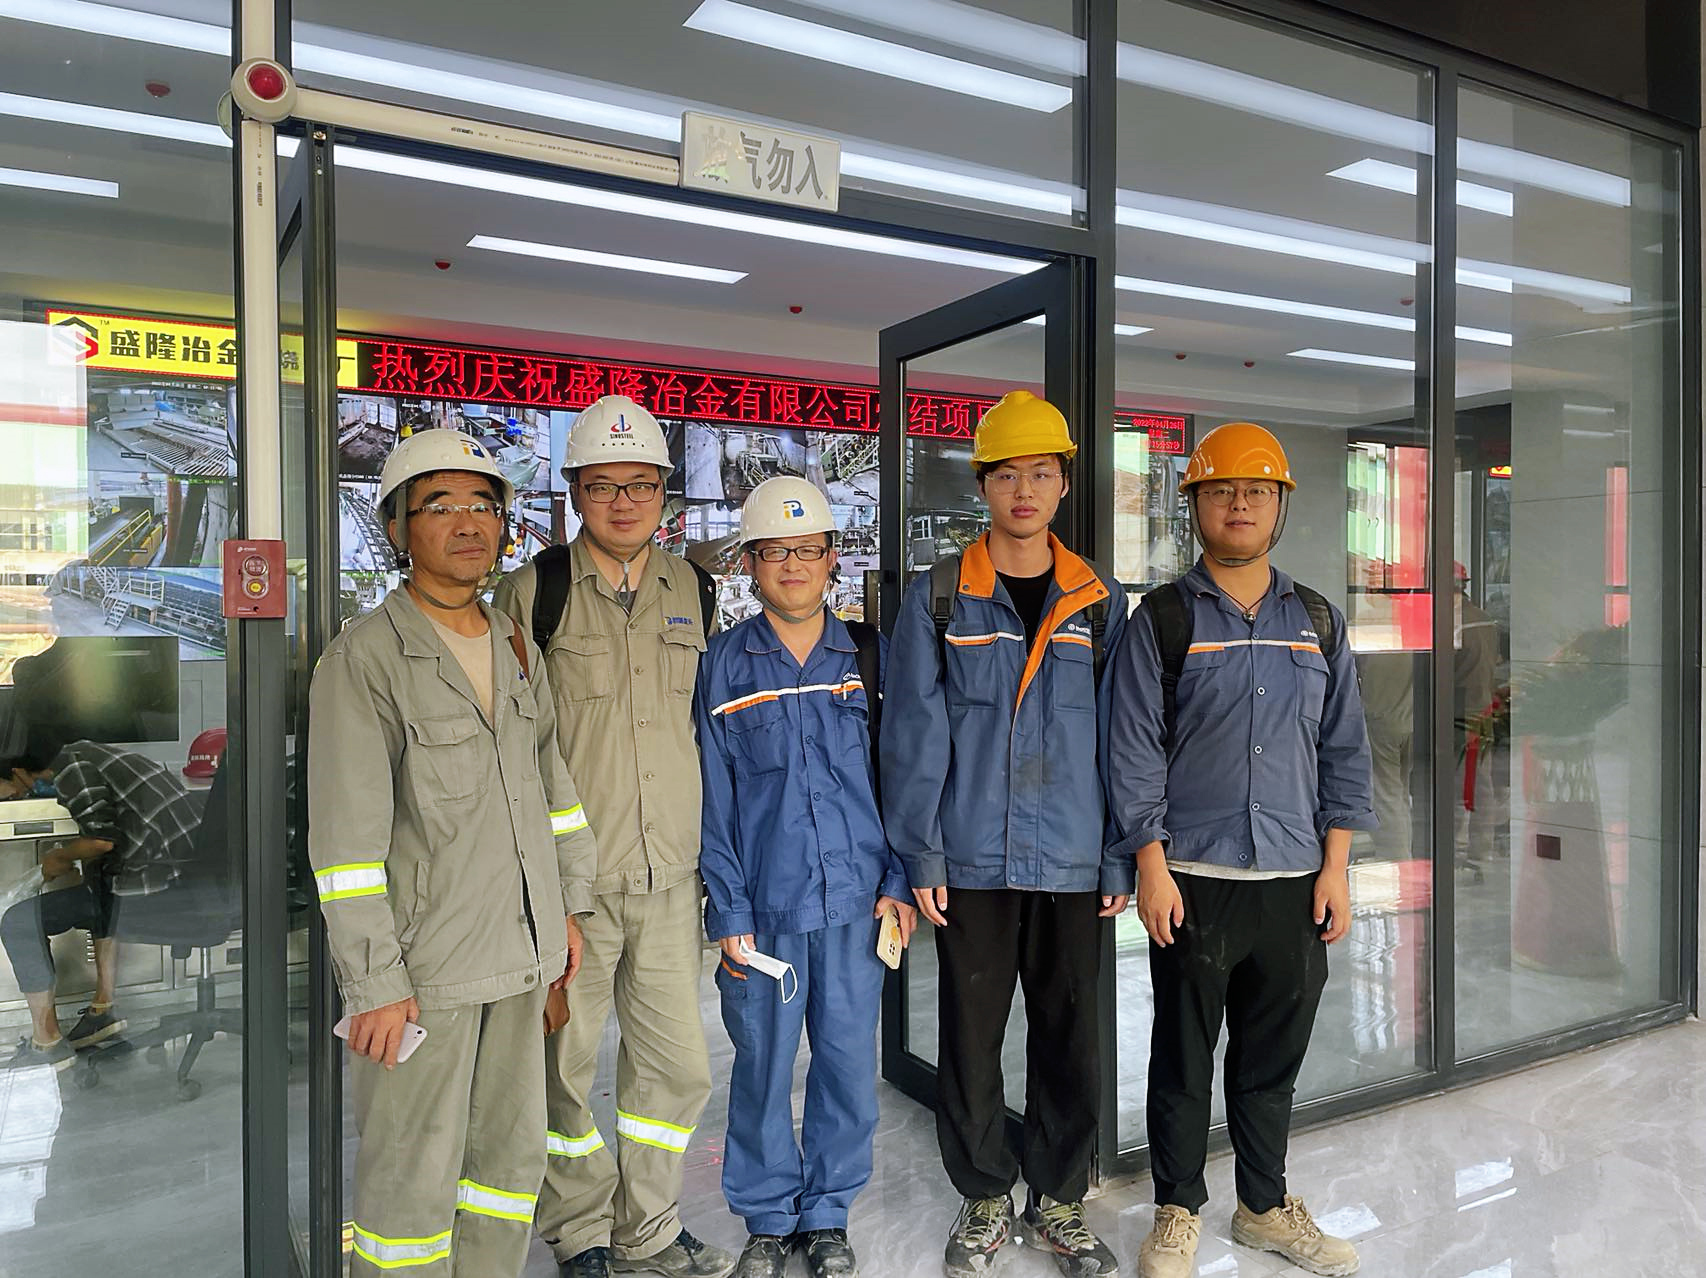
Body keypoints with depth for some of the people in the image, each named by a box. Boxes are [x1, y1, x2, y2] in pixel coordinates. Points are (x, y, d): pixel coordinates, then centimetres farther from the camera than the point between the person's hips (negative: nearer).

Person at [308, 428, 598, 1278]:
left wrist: (567, 908, 15)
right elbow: (346, 840, -15)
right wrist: (374, 983, -16)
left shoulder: (517, 648, 10)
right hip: (425, 965, -6)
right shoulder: (363, 659, -11)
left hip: (522, 954, 7)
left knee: (513, 1152, 17)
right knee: (413, 1175, 5)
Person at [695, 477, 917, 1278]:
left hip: (854, 899, 1)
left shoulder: (869, 656, 4)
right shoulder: (724, 664, 1)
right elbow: (714, 797, 0)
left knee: (849, 1062, 9)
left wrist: (897, 882, 0)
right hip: (763, 901, -1)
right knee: (763, 1065, 8)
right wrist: (729, 909, -4)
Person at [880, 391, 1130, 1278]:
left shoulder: (1100, 603, 7)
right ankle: (984, 1202, 28)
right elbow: (914, 735, -3)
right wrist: (919, 855, -8)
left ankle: (1057, 1202, 31)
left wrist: (1122, 858, 1)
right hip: (972, 860, -1)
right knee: (971, 1036, 8)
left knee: (1070, 1037, 11)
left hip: (1073, 863, 2)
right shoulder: (937, 600, 1)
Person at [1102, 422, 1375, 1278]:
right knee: (1183, 1056, 8)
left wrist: (1336, 866, 4)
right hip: (1194, 878, -3)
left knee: (1274, 1057, 15)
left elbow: (1342, 749, 10)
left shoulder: (1317, 621, 9)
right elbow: (1134, 750, -5)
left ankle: (1265, 1206, 34)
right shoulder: (1162, 621, -2)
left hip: (1294, 881, 4)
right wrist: (1151, 869, -10)